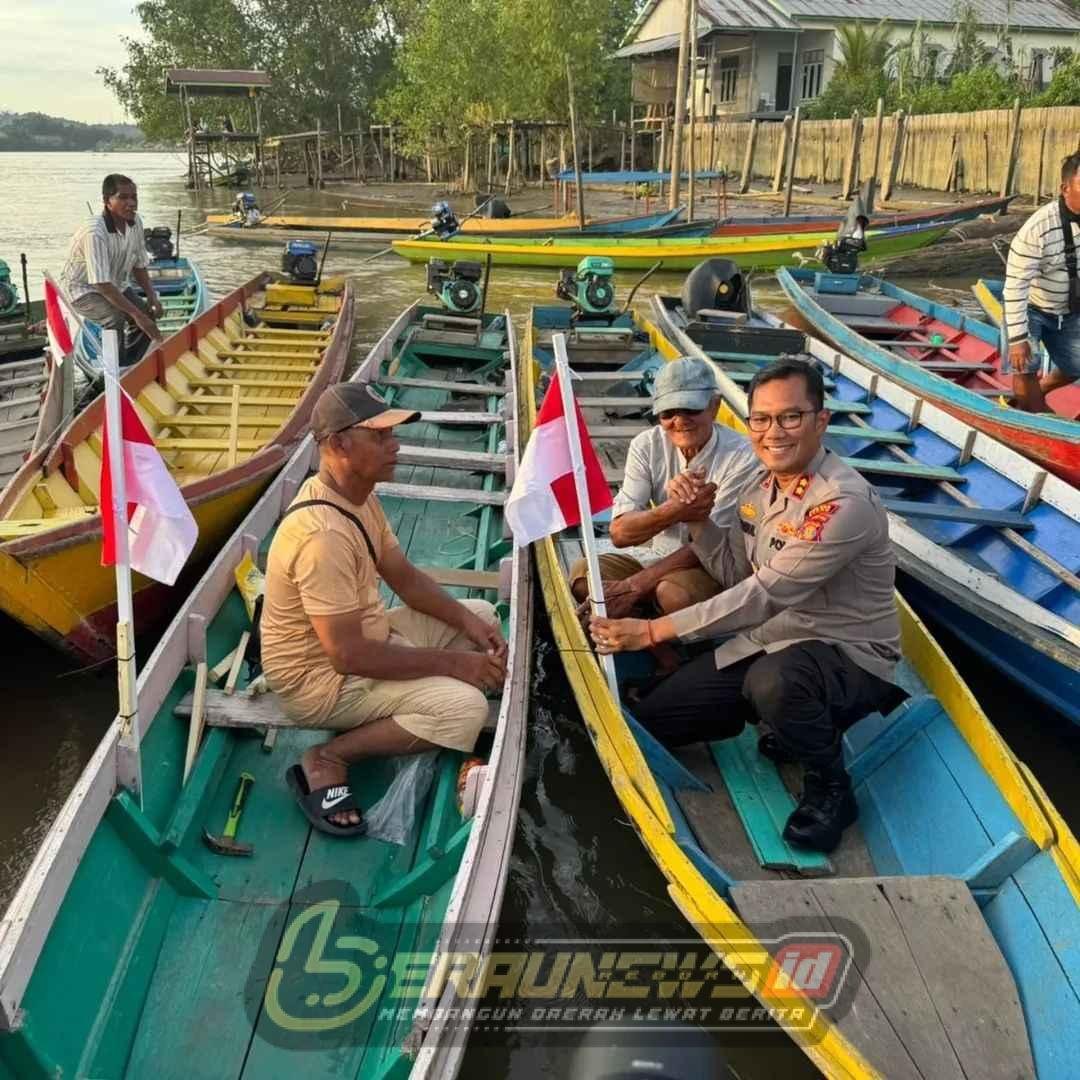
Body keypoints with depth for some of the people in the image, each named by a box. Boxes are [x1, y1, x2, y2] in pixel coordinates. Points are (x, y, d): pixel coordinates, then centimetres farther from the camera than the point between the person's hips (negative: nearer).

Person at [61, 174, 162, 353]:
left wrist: (152, 297, -13)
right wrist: (137, 315, -38)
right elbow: (102, 284, -35)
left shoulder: (135, 223, -10)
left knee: (149, 315, -9)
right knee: (115, 318, -31)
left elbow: (139, 266, 3)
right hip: (83, 289, -7)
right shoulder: (94, 233, -32)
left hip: (117, 285, 7)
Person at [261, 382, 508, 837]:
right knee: (465, 707, -24)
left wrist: (467, 621, -6)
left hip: (363, 634, 10)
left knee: (483, 615, 11)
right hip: (320, 677, -10)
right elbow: (349, 656, -31)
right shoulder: (324, 535, -31)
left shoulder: (359, 495, -1)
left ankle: (381, 716, 5)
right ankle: (326, 760, -9)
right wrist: (451, 662, -23)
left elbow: (406, 578, 10)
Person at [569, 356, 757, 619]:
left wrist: (634, 586, -26)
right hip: (654, 555, 4)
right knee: (583, 572, -21)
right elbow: (620, 533, -15)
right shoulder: (646, 446, -6)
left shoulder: (741, 457, -17)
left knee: (673, 593, -37)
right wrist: (672, 511, -37)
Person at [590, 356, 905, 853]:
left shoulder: (844, 502, -26)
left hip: (847, 655, -8)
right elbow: (735, 573, 8)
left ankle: (829, 786, -10)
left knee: (772, 681, -41)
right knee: (654, 718, 4)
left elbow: (764, 595, -30)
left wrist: (653, 631, -29)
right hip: (768, 639, 8)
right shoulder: (761, 482, 1)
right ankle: (789, 720, 20)